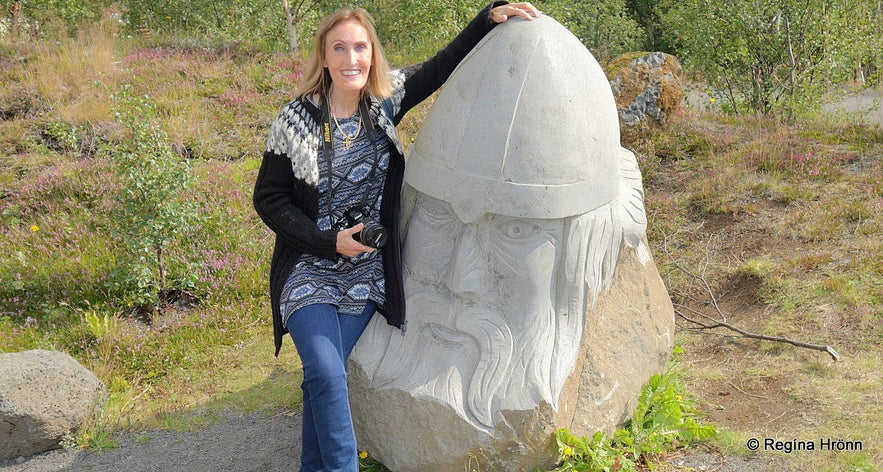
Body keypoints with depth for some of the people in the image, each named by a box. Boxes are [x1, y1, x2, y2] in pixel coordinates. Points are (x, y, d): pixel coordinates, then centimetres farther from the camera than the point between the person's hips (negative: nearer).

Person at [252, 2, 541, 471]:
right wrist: (331, 242, -14)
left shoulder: (385, 101, -3)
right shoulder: (297, 119, -11)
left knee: (325, 376, -1)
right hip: (309, 269, -2)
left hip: (365, 272, 2)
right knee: (327, 375, -15)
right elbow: (268, 199, -6)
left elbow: (443, 65, 8)